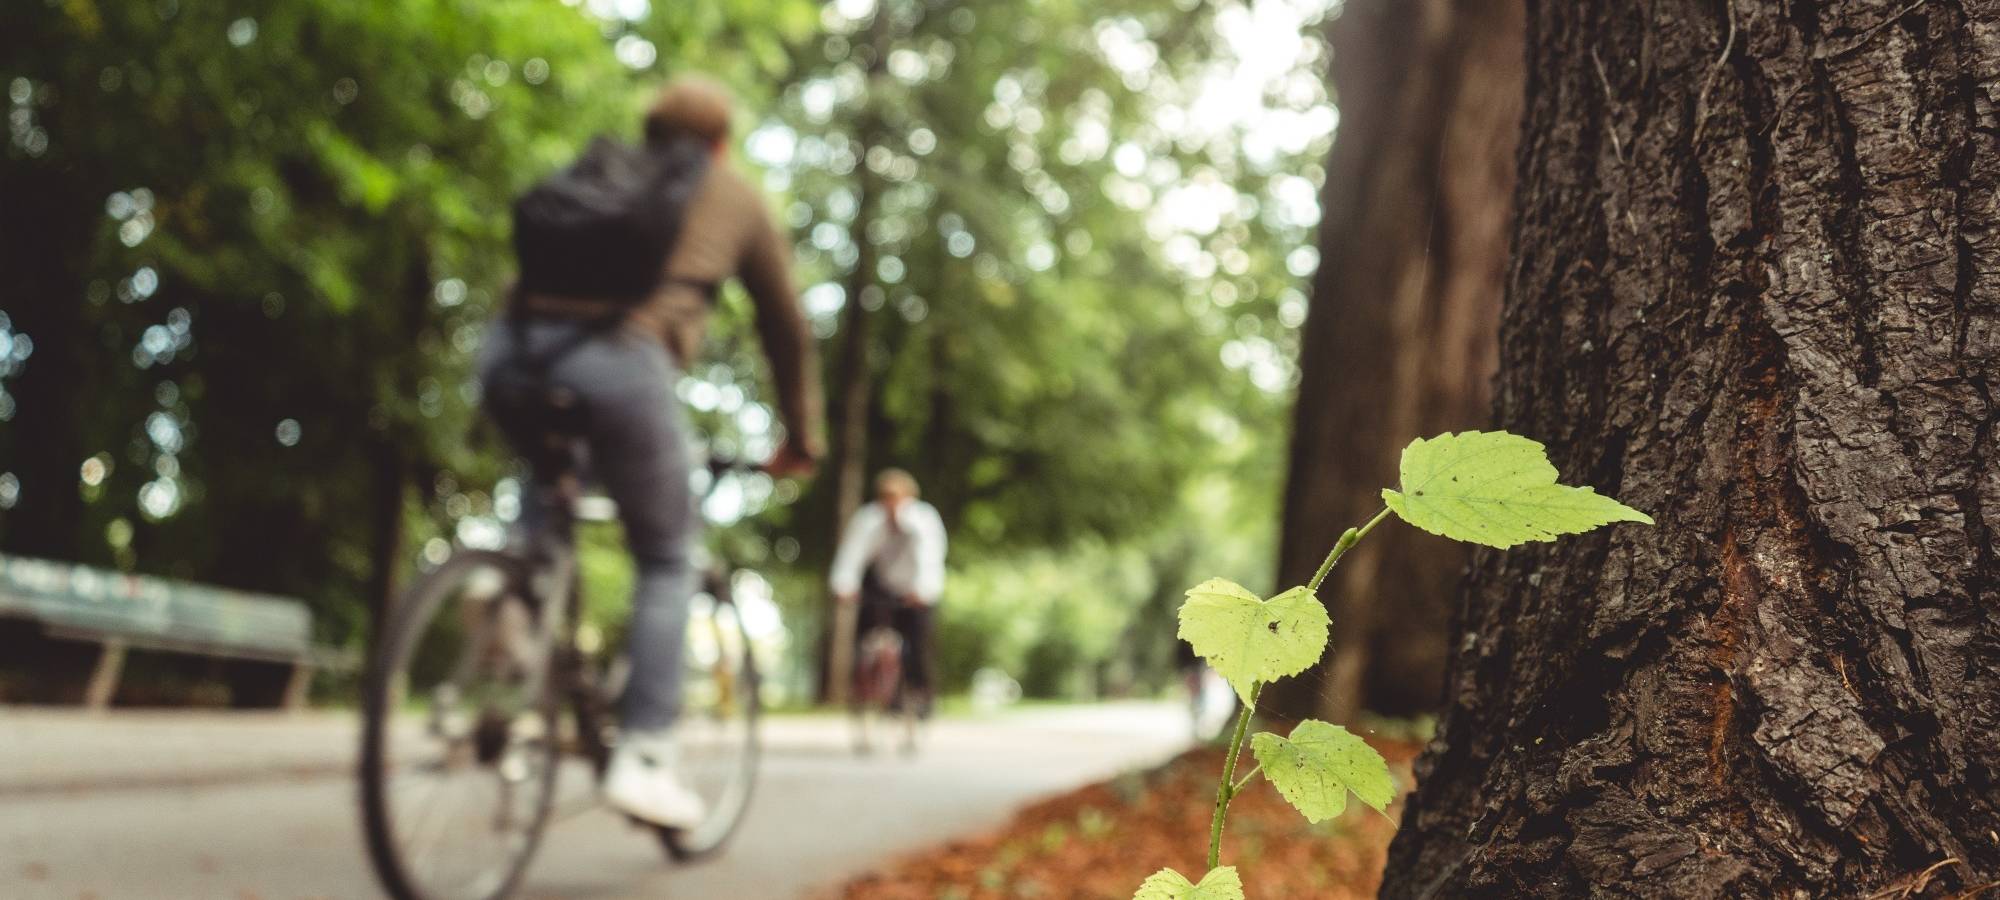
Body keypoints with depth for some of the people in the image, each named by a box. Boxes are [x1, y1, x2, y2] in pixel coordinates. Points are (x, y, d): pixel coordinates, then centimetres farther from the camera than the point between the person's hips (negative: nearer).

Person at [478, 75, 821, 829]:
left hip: (515, 351, 4)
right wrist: (801, 439, 38)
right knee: (667, 561, 14)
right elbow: (787, 328, 27)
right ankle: (643, 754, 3)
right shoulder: (735, 198, 22)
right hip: (622, 365, -4)